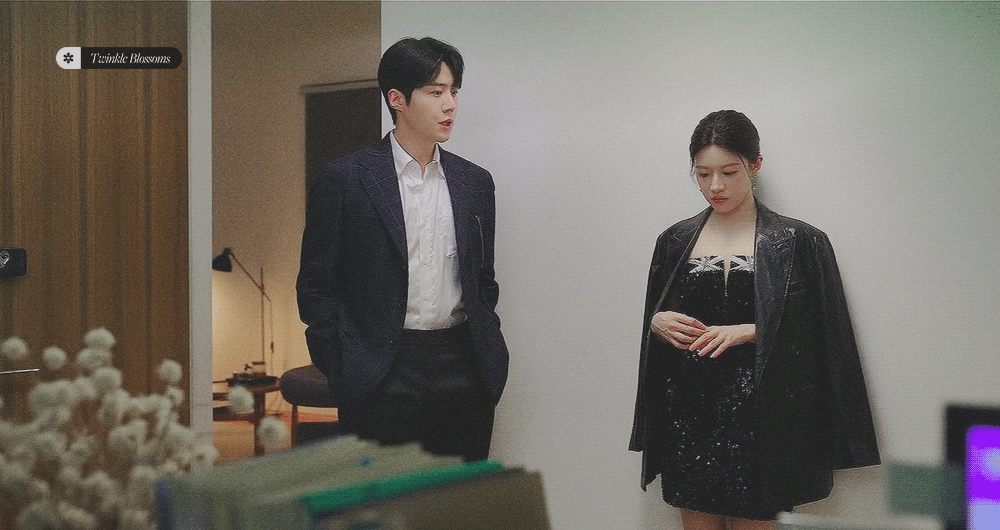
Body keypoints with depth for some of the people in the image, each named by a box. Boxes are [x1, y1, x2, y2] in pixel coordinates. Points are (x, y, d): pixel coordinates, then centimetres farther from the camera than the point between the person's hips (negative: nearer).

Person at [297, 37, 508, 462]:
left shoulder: (475, 182, 12)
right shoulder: (344, 180, -2)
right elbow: (316, 287, -1)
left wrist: (486, 354, 9)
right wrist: (341, 372, -6)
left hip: (463, 377, 4)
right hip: (383, 375, -4)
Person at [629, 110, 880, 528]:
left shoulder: (797, 243, -1)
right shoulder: (675, 242, 10)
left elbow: (819, 338, -3)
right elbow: (656, 316, 19)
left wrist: (750, 332, -15)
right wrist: (658, 323, -4)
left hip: (756, 413, -3)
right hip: (688, 411, 3)